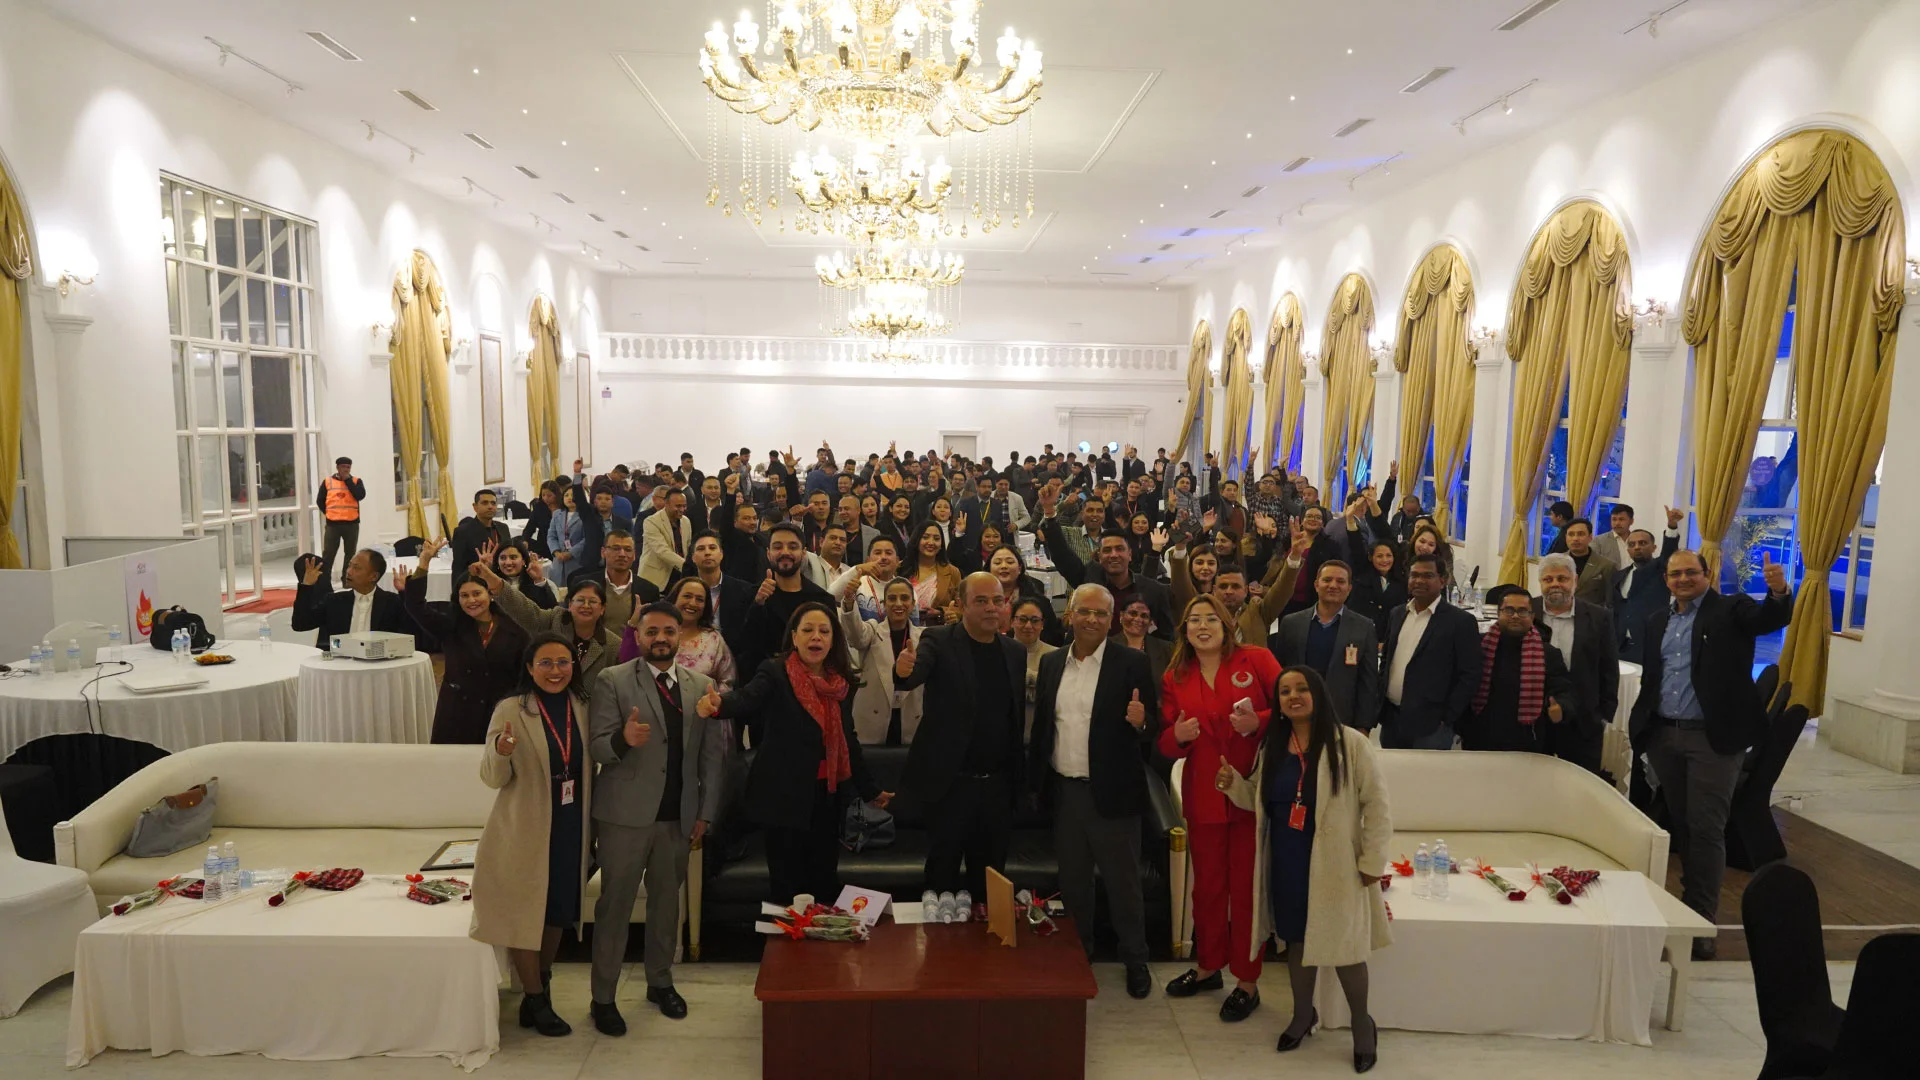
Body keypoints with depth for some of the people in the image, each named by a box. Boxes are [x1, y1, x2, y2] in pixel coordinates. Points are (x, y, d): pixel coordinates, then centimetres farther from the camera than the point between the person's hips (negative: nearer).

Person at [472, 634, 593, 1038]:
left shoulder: (582, 709, 1)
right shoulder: (511, 710, -12)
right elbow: (493, 778, -15)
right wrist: (501, 751, -34)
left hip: (570, 830, 5)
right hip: (526, 831, -5)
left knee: (557, 912, 17)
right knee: (526, 913, 7)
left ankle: (540, 990, 35)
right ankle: (538, 1001, 23)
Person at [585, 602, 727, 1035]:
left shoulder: (701, 686, 5)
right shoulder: (612, 680, -5)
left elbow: (713, 753, 5)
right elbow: (597, 747, -11)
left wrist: (705, 813, 1)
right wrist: (624, 739, -33)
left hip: (678, 815, 4)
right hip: (625, 814, -3)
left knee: (667, 901, 15)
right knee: (615, 905, 5)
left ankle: (660, 983, 32)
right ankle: (603, 997, 18)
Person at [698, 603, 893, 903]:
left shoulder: (842, 681, 7)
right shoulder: (776, 672, -8)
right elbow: (747, 697, -28)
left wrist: (870, 789, 19)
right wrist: (719, 703, -51)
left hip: (828, 797, 5)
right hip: (785, 796, -5)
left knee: (825, 886, 10)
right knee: (787, 889, 0)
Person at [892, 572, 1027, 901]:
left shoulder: (1015, 652, 7)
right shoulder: (939, 641, -7)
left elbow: (1017, 715, 11)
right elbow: (915, 676, -25)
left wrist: (1020, 774, 4)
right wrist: (903, 670, -49)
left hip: (999, 785, 4)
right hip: (951, 783, -4)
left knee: (990, 877, 16)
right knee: (942, 874, 8)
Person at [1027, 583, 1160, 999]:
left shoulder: (1133, 663, -7)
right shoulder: (1051, 662, 6)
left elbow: (1153, 727, -6)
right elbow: (1040, 724, 11)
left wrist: (1141, 722, -28)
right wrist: (1035, 782, 8)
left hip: (1112, 793, -4)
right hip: (1063, 791, 4)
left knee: (1123, 882, 8)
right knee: (1072, 881, 17)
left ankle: (1135, 961, 25)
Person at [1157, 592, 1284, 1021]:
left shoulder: (1255, 660, -2)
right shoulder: (1175, 679, 8)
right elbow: (1166, 745, 10)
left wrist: (1259, 722, -19)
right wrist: (1177, 735, -12)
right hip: (1202, 794, 3)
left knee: (1246, 886, 4)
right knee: (1207, 885, 13)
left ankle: (1248, 982, 18)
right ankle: (1209, 966, 32)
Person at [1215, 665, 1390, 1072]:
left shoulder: (1350, 743, -12)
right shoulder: (1272, 746, 5)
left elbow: (1376, 804, -9)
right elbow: (1258, 799, 15)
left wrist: (1372, 862, -10)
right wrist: (1233, 783, -5)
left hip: (1335, 865, -5)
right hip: (1286, 863, 5)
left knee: (1343, 945, 3)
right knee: (1296, 939, 16)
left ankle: (1363, 1024, 27)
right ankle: (1303, 1015, 37)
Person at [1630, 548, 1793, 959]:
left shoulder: (1731, 610, -1)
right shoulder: (1658, 621, 14)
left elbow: (1771, 619, -20)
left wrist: (1779, 592, -41)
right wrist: (1640, 728, 7)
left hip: (1713, 738, -5)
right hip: (1663, 736, 5)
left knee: (1706, 828, -4)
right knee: (1680, 825, 14)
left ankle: (1702, 918, 4)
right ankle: (1691, 901, 28)